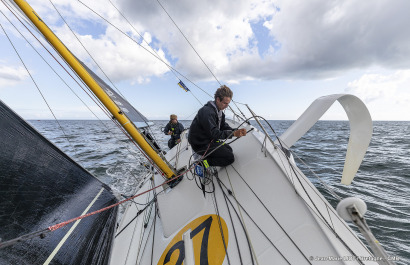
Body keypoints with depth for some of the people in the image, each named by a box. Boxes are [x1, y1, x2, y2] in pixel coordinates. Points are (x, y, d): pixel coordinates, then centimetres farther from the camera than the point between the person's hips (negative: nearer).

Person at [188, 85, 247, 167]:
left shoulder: (219, 111, 9)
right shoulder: (207, 112, -25)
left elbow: (224, 127, 5)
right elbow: (214, 133, -30)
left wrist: (236, 131, -12)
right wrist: (233, 134, -32)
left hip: (209, 140, 10)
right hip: (201, 144, -10)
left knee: (229, 149, 18)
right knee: (230, 157, -11)